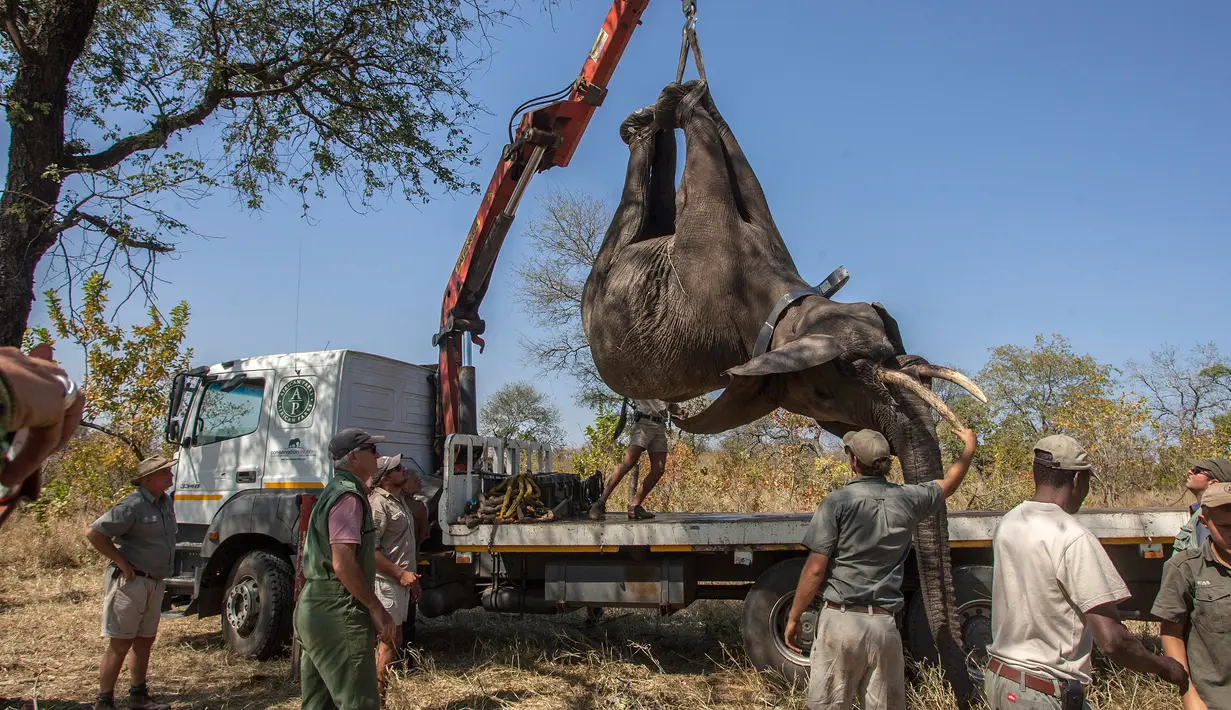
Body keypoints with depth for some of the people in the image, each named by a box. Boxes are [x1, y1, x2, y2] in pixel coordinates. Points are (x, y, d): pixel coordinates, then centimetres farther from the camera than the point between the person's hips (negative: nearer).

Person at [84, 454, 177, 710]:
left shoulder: (166, 501, 8)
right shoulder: (132, 505, -18)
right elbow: (93, 532, -21)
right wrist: (122, 562, -18)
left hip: (155, 582, 9)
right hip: (130, 582, -9)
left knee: (144, 640, 15)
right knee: (120, 643, -4)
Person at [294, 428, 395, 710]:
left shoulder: (334, 491, 18)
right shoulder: (348, 497, -15)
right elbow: (343, 563, -22)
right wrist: (377, 609, -16)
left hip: (314, 609, 11)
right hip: (338, 613, -11)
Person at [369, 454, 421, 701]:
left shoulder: (398, 501, 15)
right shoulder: (379, 503, -15)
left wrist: (411, 578, 22)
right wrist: (401, 574, -21)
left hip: (401, 581, 10)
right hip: (387, 582, -10)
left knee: (390, 640, 14)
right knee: (390, 641, -7)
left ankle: (378, 696, 23)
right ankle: (377, 698, 0)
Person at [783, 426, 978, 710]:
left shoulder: (838, 501, -8)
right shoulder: (906, 499, 4)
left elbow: (815, 570, -9)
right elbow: (950, 482, 25)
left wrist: (793, 618, 1)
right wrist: (969, 446, 43)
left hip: (840, 621, -3)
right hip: (884, 625, 4)